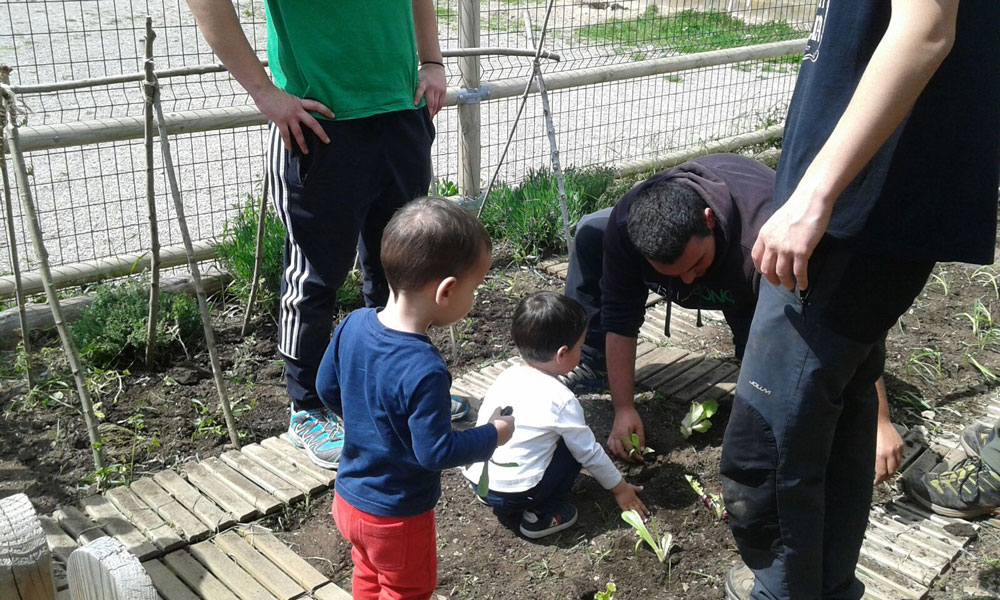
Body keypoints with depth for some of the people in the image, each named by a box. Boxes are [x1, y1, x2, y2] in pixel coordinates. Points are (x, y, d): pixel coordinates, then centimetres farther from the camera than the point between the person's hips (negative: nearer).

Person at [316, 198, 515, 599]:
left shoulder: (354, 325, -13)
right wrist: (493, 435, -13)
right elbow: (436, 452, -28)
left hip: (349, 497, 7)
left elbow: (327, 388, 2)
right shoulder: (424, 371, -36)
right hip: (396, 517, -7)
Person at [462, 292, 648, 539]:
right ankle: (543, 515, 6)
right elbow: (589, 452, -4)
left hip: (476, 481, 7)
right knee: (573, 442, 6)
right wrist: (620, 488, 13)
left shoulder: (507, 376, 2)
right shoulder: (561, 400, -15)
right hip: (515, 494, -6)